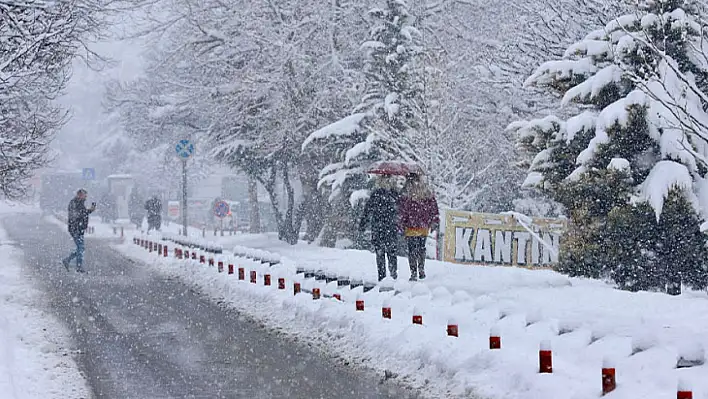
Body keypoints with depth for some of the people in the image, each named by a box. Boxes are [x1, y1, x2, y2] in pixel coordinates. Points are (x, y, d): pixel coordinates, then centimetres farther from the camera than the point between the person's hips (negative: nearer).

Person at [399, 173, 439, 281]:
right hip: (424, 227, 4)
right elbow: (434, 208, 8)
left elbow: (402, 211, -9)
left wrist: (402, 226, -4)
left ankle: (414, 273, 0)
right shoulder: (427, 192, 3)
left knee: (412, 250, 2)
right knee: (421, 248, 19)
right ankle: (421, 270, 24)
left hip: (411, 227, -4)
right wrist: (434, 222, 16)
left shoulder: (405, 194, -9)